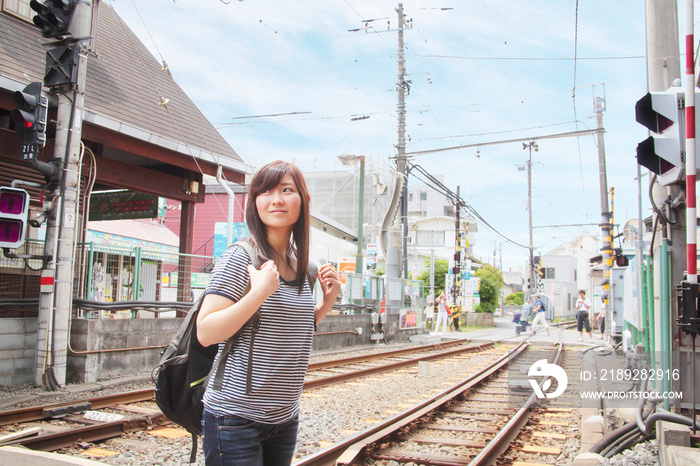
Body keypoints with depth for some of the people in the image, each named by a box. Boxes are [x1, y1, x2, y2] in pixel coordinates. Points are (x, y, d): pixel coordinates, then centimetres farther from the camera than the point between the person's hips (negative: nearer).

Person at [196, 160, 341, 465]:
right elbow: (206, 333, -19)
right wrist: (260, 292, -27)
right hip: (236, 416, -7)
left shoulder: (300, 264, 7)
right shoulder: (240, 259, -14)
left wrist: (327, 300, 3)